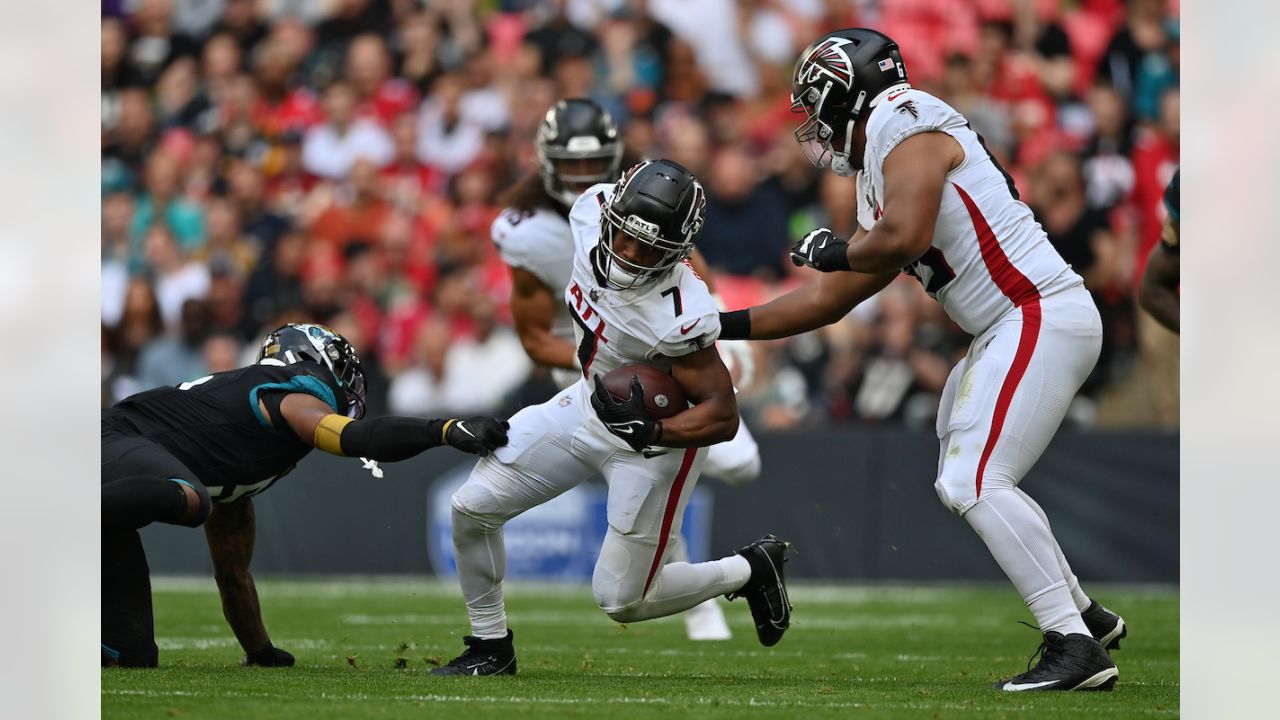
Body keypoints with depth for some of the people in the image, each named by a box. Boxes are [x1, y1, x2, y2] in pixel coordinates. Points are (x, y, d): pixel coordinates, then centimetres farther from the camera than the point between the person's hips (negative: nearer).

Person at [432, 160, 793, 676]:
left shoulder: (679, 318, -37)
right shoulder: (592, 209, -21)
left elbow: (723, 418, -28)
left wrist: (650, 432, -44)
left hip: (659, 440, -7)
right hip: (593, 401, 7)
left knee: (622, 603, 1)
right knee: (472, 507, 1)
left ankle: (748, 570, 24)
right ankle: (491, 648, 20)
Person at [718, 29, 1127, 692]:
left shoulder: (906, 129, -8)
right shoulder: (879, 184, 21)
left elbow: (905, 238, -24)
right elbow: (827, 301, 26)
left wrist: (837, 250, -4)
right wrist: (721, 326, 25)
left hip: (1044, 317, -10)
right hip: (1010, 331, 10)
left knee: (976, 484, -16)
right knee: (963, 482, 17)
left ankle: (1075, 649, -18)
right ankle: (1085, 615, 24)